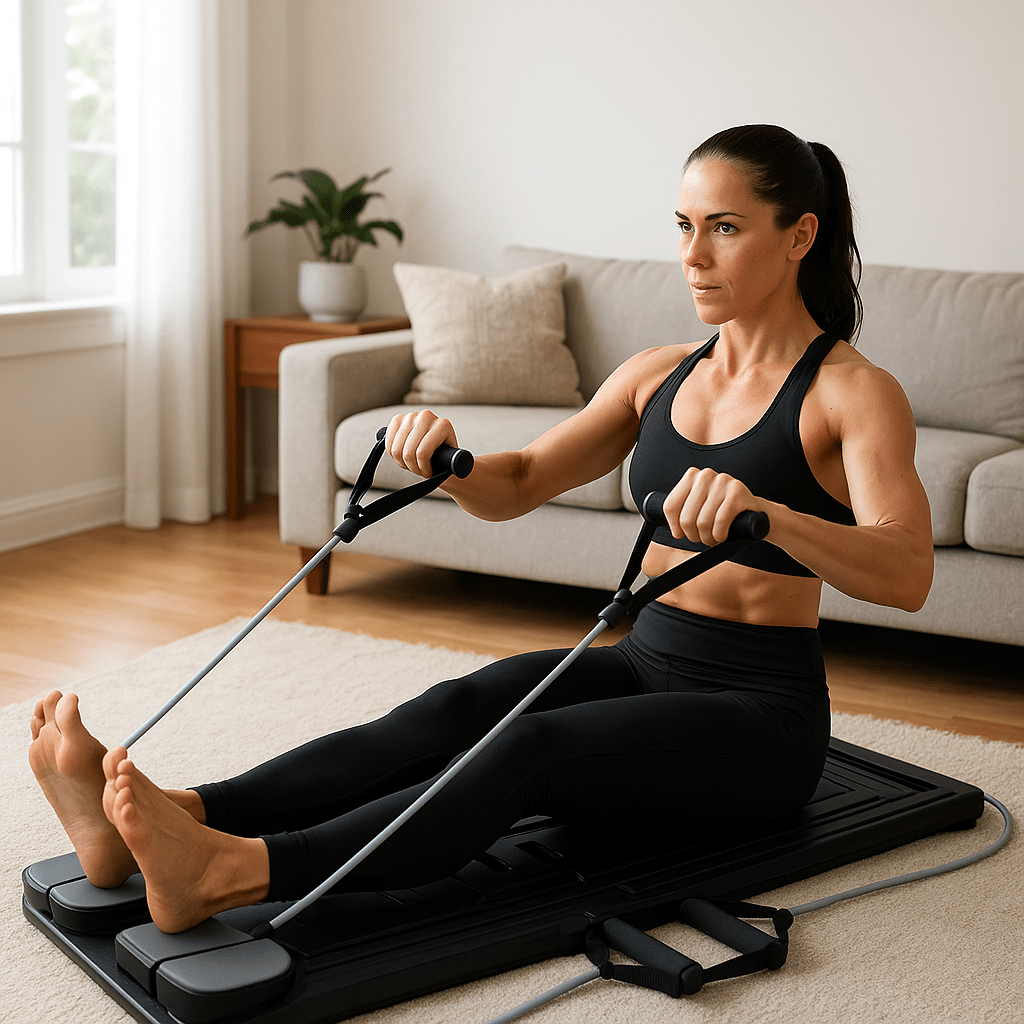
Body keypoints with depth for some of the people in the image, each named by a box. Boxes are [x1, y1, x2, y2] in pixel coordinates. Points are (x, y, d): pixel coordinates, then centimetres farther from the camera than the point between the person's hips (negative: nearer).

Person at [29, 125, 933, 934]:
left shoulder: (854, 392, -10)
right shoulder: (659, 373, 9)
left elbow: (907, 575, -27)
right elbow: (517, 485, 7)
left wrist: (761, 510, -46)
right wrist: (448, 455, -16)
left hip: (759, 714, -6)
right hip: (647, 665, 6)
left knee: (533, 748, -31)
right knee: (455, 710, -22)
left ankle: (238, 873, -49)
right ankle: (176, 816, -39)